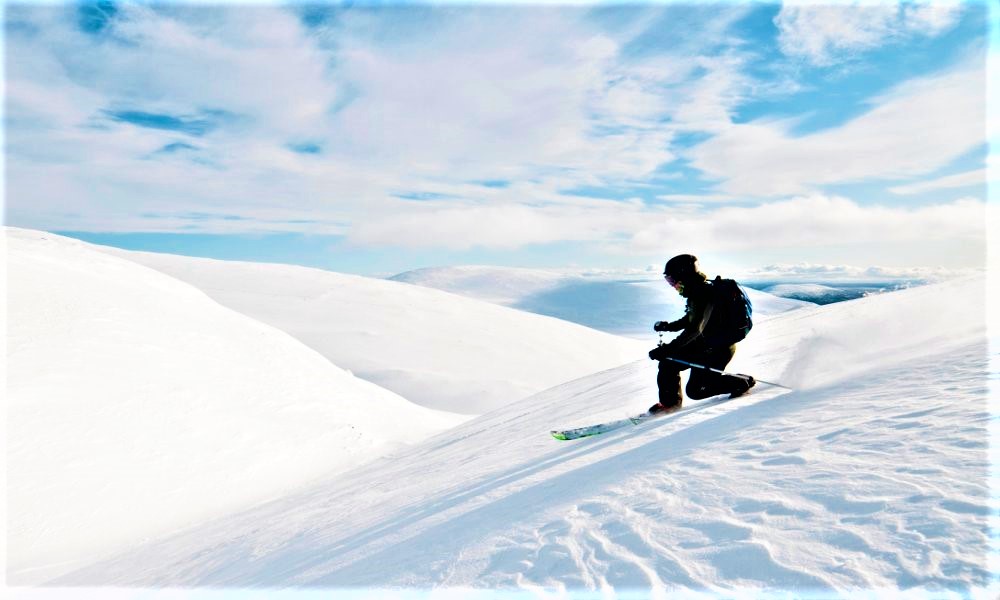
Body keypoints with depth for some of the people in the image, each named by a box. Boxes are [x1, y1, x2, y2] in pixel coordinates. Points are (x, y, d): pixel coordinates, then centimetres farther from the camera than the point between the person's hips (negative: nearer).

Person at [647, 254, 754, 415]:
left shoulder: (703, 295, -27)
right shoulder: (697, 291, 4)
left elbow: (694, 330, -36)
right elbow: (691, 319, 20)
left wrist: (665, 350, -36)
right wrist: (668, 326, 4)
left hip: (718, 349, -9)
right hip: (704, 344, 9)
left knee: (695, 390, -1)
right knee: (667, 362, 1)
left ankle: (742, 383, 12)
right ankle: (670, 401, 13)